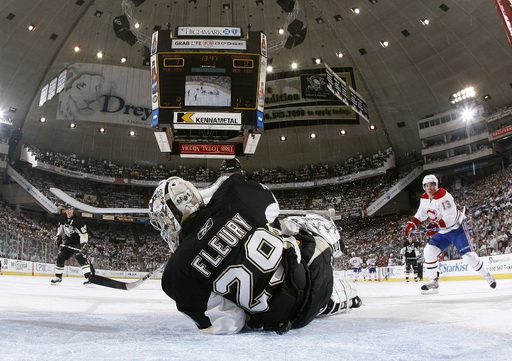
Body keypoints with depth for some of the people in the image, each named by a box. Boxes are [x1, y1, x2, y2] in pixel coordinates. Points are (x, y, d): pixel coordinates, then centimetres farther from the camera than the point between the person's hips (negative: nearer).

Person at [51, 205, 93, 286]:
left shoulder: (78, 219, -21)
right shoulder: (63, 218, 1)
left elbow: (84, 233, -24)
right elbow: (60, 227, 21)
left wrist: (83, 243, -31)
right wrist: (58, 236, 11)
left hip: (77, 242, -7)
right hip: (67, 242, 7)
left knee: (82, 259, -22)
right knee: (60, 258, 8)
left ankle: (88, 278, -26)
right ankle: (58, 277, 28)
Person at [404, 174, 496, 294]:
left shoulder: (443, 196, -25)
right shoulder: (424, 199, 0)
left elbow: (451, 217, -31)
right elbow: (421, 214, 12)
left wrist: (436, 226, -40)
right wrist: (411, 224, -1)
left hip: (457, 228, -7)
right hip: (442, 232, 7)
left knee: (467, 255, -12)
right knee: (429, 251, -7)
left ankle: (487, 276, 14)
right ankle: (433, 282, 1)